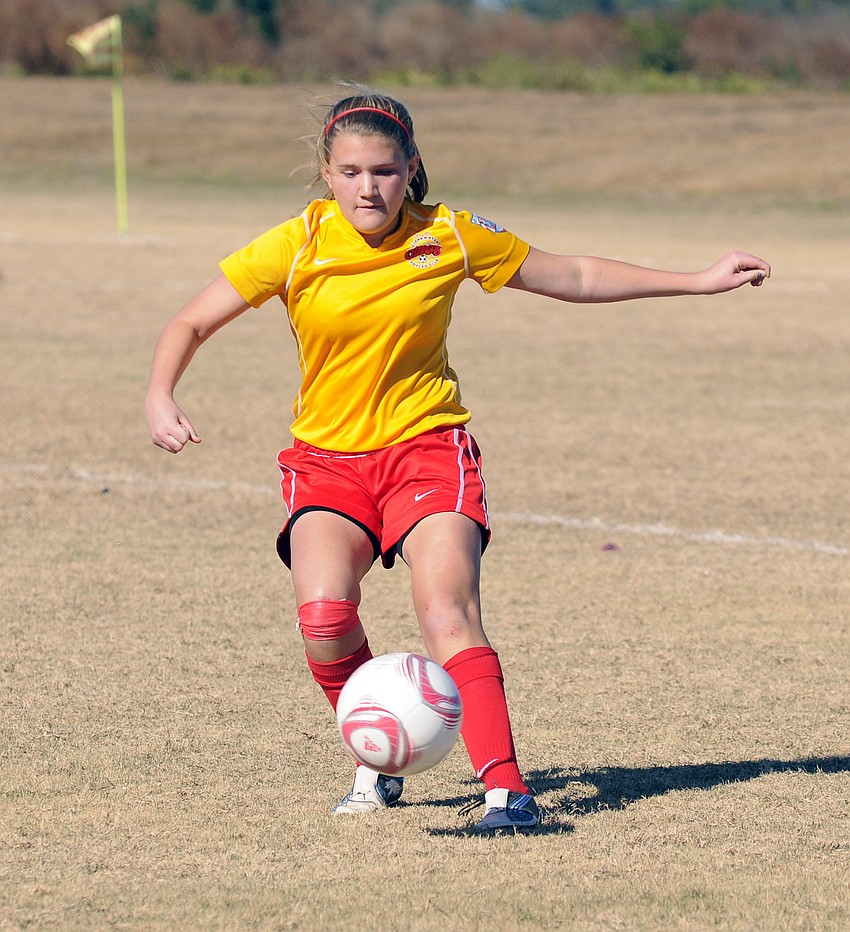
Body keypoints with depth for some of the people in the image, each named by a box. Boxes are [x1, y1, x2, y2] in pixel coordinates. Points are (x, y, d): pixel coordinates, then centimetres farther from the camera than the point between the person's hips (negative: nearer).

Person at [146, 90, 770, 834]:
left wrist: (699, 282, 10)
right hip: (328, 458, 1)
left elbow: (573, 278, 10)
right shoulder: (298, 247, -7)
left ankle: (506, 788, -27)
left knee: (448, 612, -24)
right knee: (324, 617, -22)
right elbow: (192, 323, 0)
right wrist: (160, 397, -20)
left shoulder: (449, 238, -4)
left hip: (427, 445, 0)